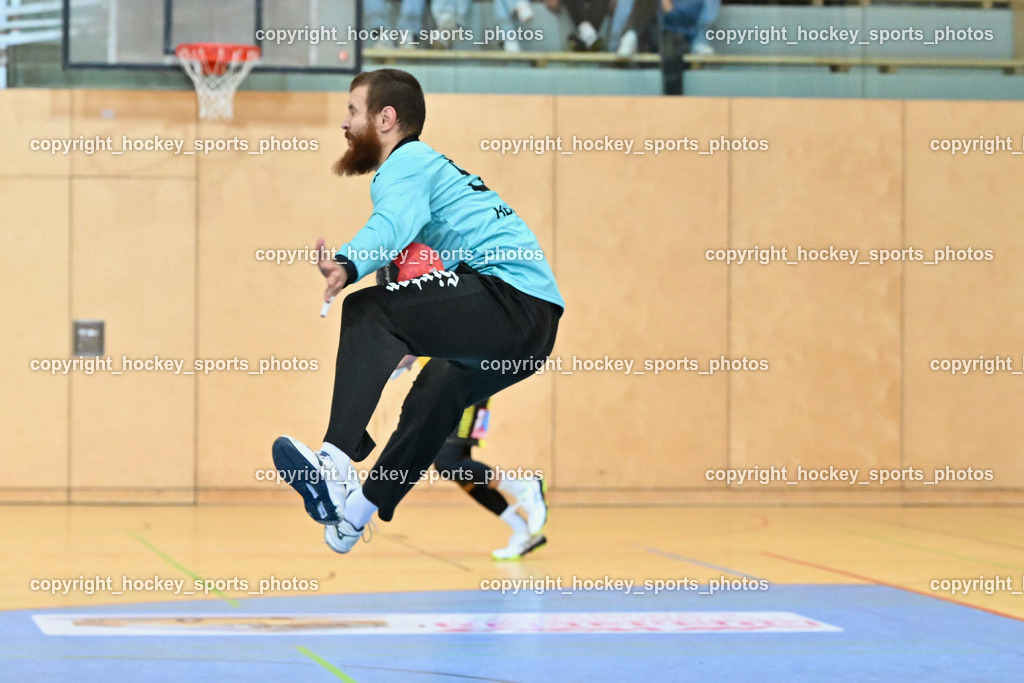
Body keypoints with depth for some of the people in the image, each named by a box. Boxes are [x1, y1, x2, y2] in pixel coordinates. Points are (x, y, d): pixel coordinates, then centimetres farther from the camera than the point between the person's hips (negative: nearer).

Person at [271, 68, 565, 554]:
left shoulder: (407, 162, -4)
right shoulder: (428, 164, 29)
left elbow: (393, 223, -25)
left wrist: (348, 265, -43)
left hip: (511, 292, -11)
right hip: (533, 326, 11)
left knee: (369, 313, -22)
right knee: (432, 398, 29)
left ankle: (336, 462, -35)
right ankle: (359, 510, 43)